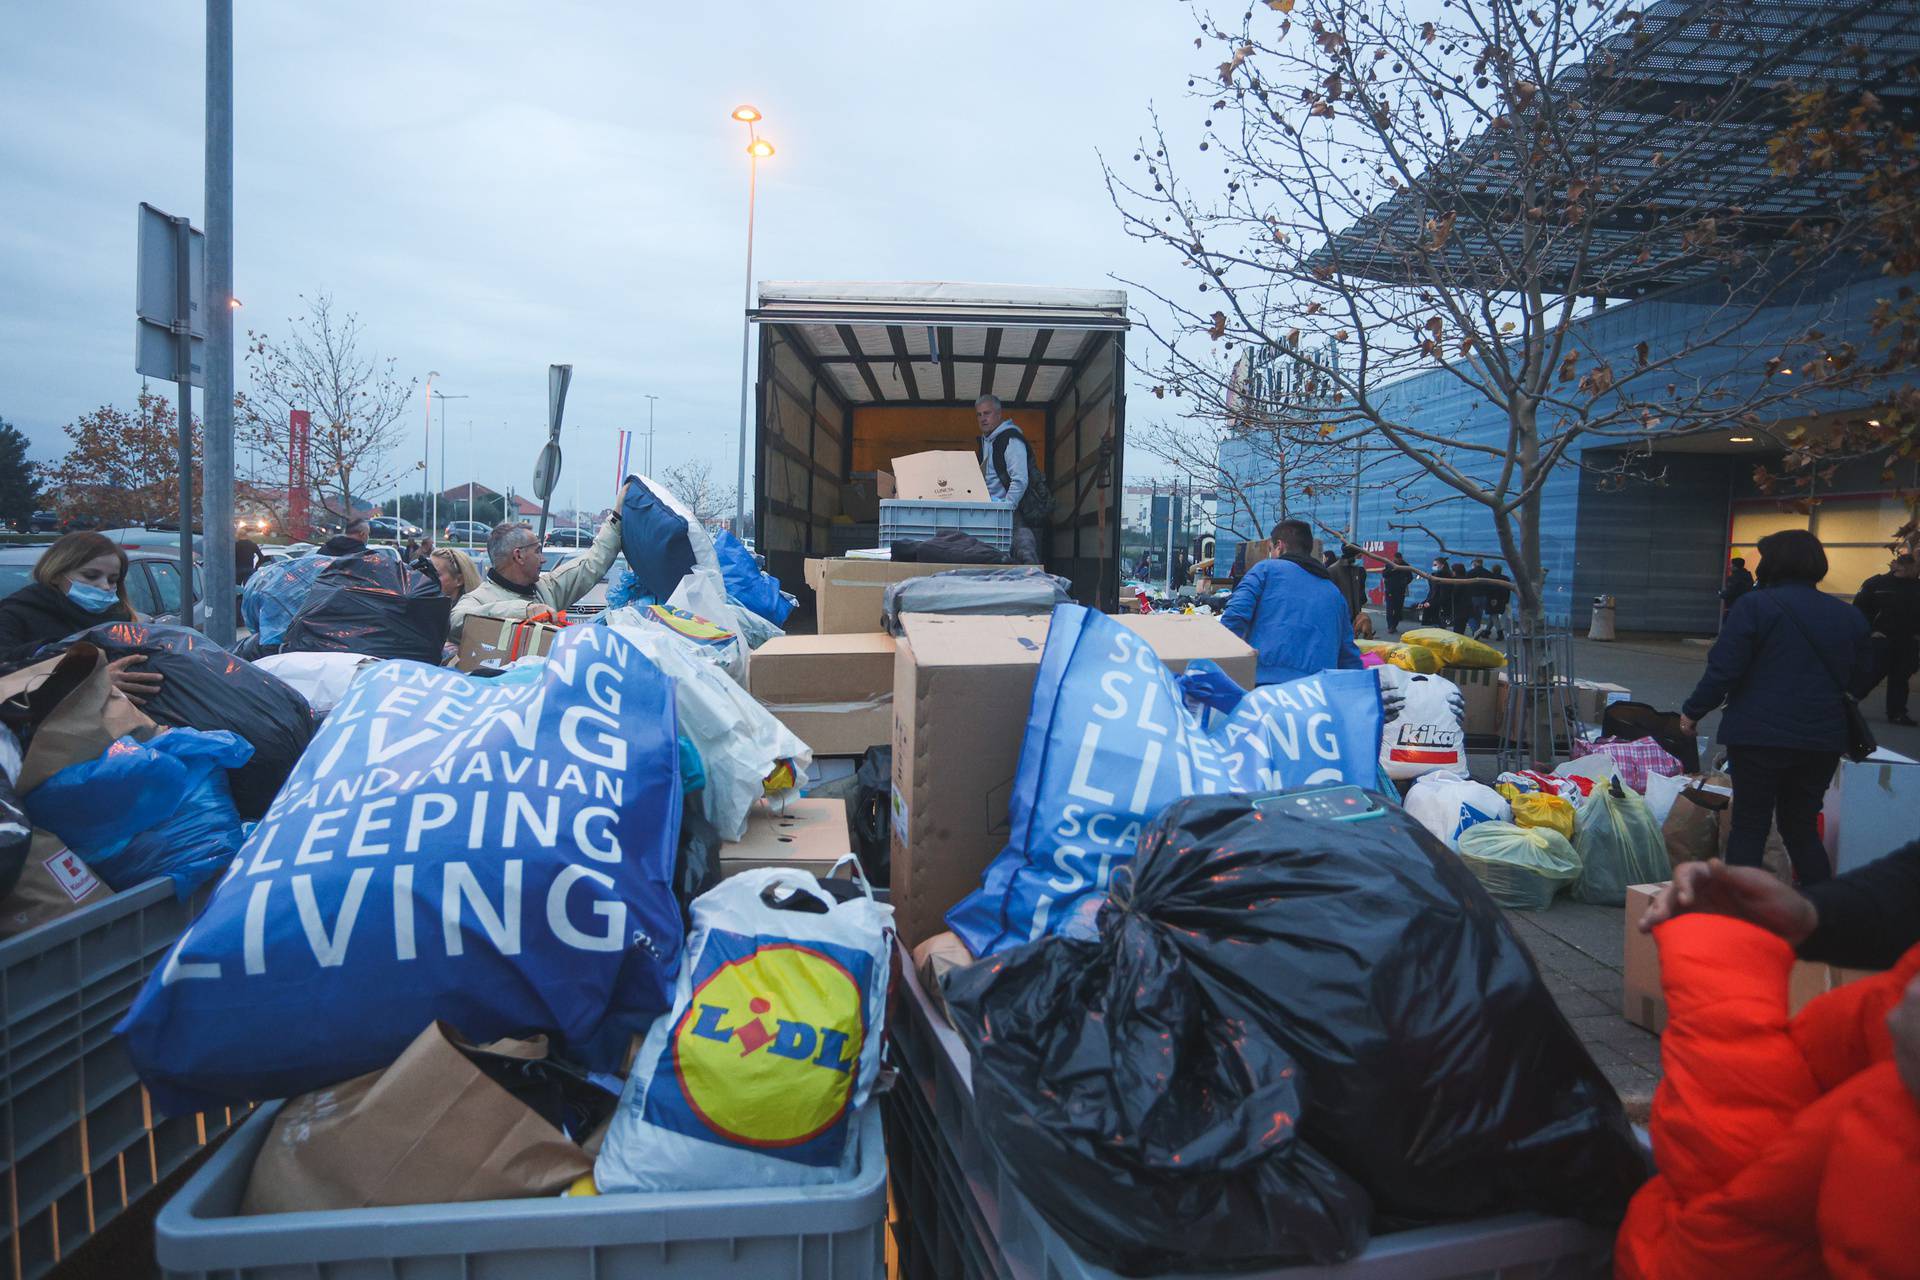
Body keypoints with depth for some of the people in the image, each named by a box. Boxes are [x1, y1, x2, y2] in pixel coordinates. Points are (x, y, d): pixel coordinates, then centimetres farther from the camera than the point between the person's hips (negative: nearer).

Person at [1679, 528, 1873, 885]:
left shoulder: (1755, 605, -9)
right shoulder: (1849, 615, 9)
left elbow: (1723, 668, -14)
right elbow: (1861, 678, 18)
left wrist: (1692, 710, -2)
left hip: (1760, 734, -5)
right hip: (1824, 739, 5)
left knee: (1749, 825, 3)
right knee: (1802, 827, 17)